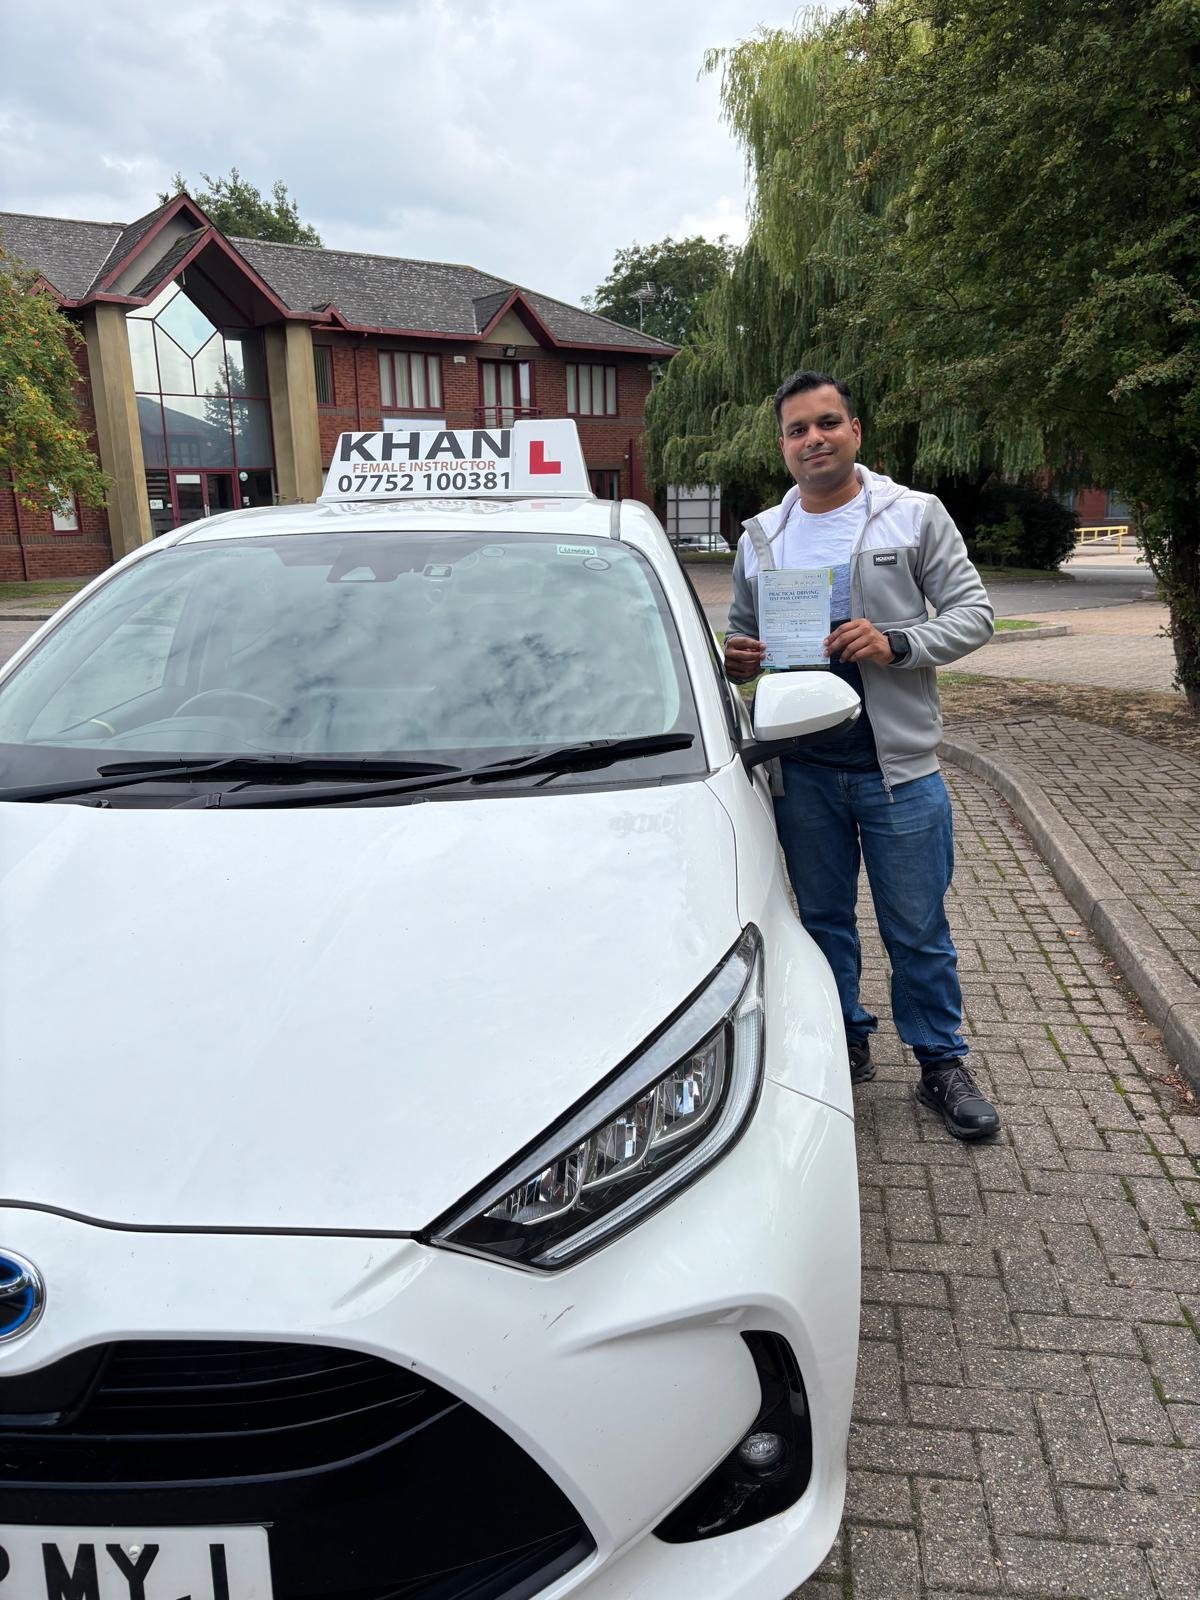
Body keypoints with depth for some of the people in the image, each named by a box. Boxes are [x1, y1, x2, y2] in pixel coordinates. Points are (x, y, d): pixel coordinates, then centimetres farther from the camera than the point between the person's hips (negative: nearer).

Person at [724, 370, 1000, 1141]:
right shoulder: (760, 537, 11)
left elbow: (974, 612, -2)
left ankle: (942, 1063, 22)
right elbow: (743, 637, 20)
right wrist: (739, 660, -5)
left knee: (917, 928, 5)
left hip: (897, 765, -3)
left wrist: (896, 644, -18)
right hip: (803, 767, 3)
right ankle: (846, 1045, 32)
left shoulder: (915, 514, 1)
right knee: (825, 919, 14)